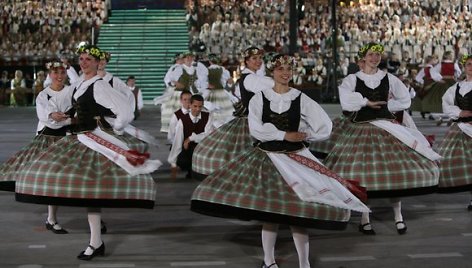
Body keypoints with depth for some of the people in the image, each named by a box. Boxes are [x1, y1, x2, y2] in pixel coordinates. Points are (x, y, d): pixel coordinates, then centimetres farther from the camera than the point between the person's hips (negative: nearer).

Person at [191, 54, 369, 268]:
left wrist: (304, 135, -4)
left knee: (297, 211, -4)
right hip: (265, 158, 1)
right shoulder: (259, 98, 0)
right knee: (269, 211, 7)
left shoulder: (301, 99, -1)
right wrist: (285, 135, -16)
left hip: (294, 159, -1)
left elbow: (325, 127, -1)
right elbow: (255, 128, -14)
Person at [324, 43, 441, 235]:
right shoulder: (352, 79, 0)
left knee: (394, 170, -1)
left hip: (386, 127, 2)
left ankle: (398, 216, 11)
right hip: (361, 129, -2)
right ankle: (364, 219, 8)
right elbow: (346, 101, -17)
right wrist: (367, 102, -12)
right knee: (362, 172, -3)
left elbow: (405, 101, 13)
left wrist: (385, 105, 5)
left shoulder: (389, 79, 7)